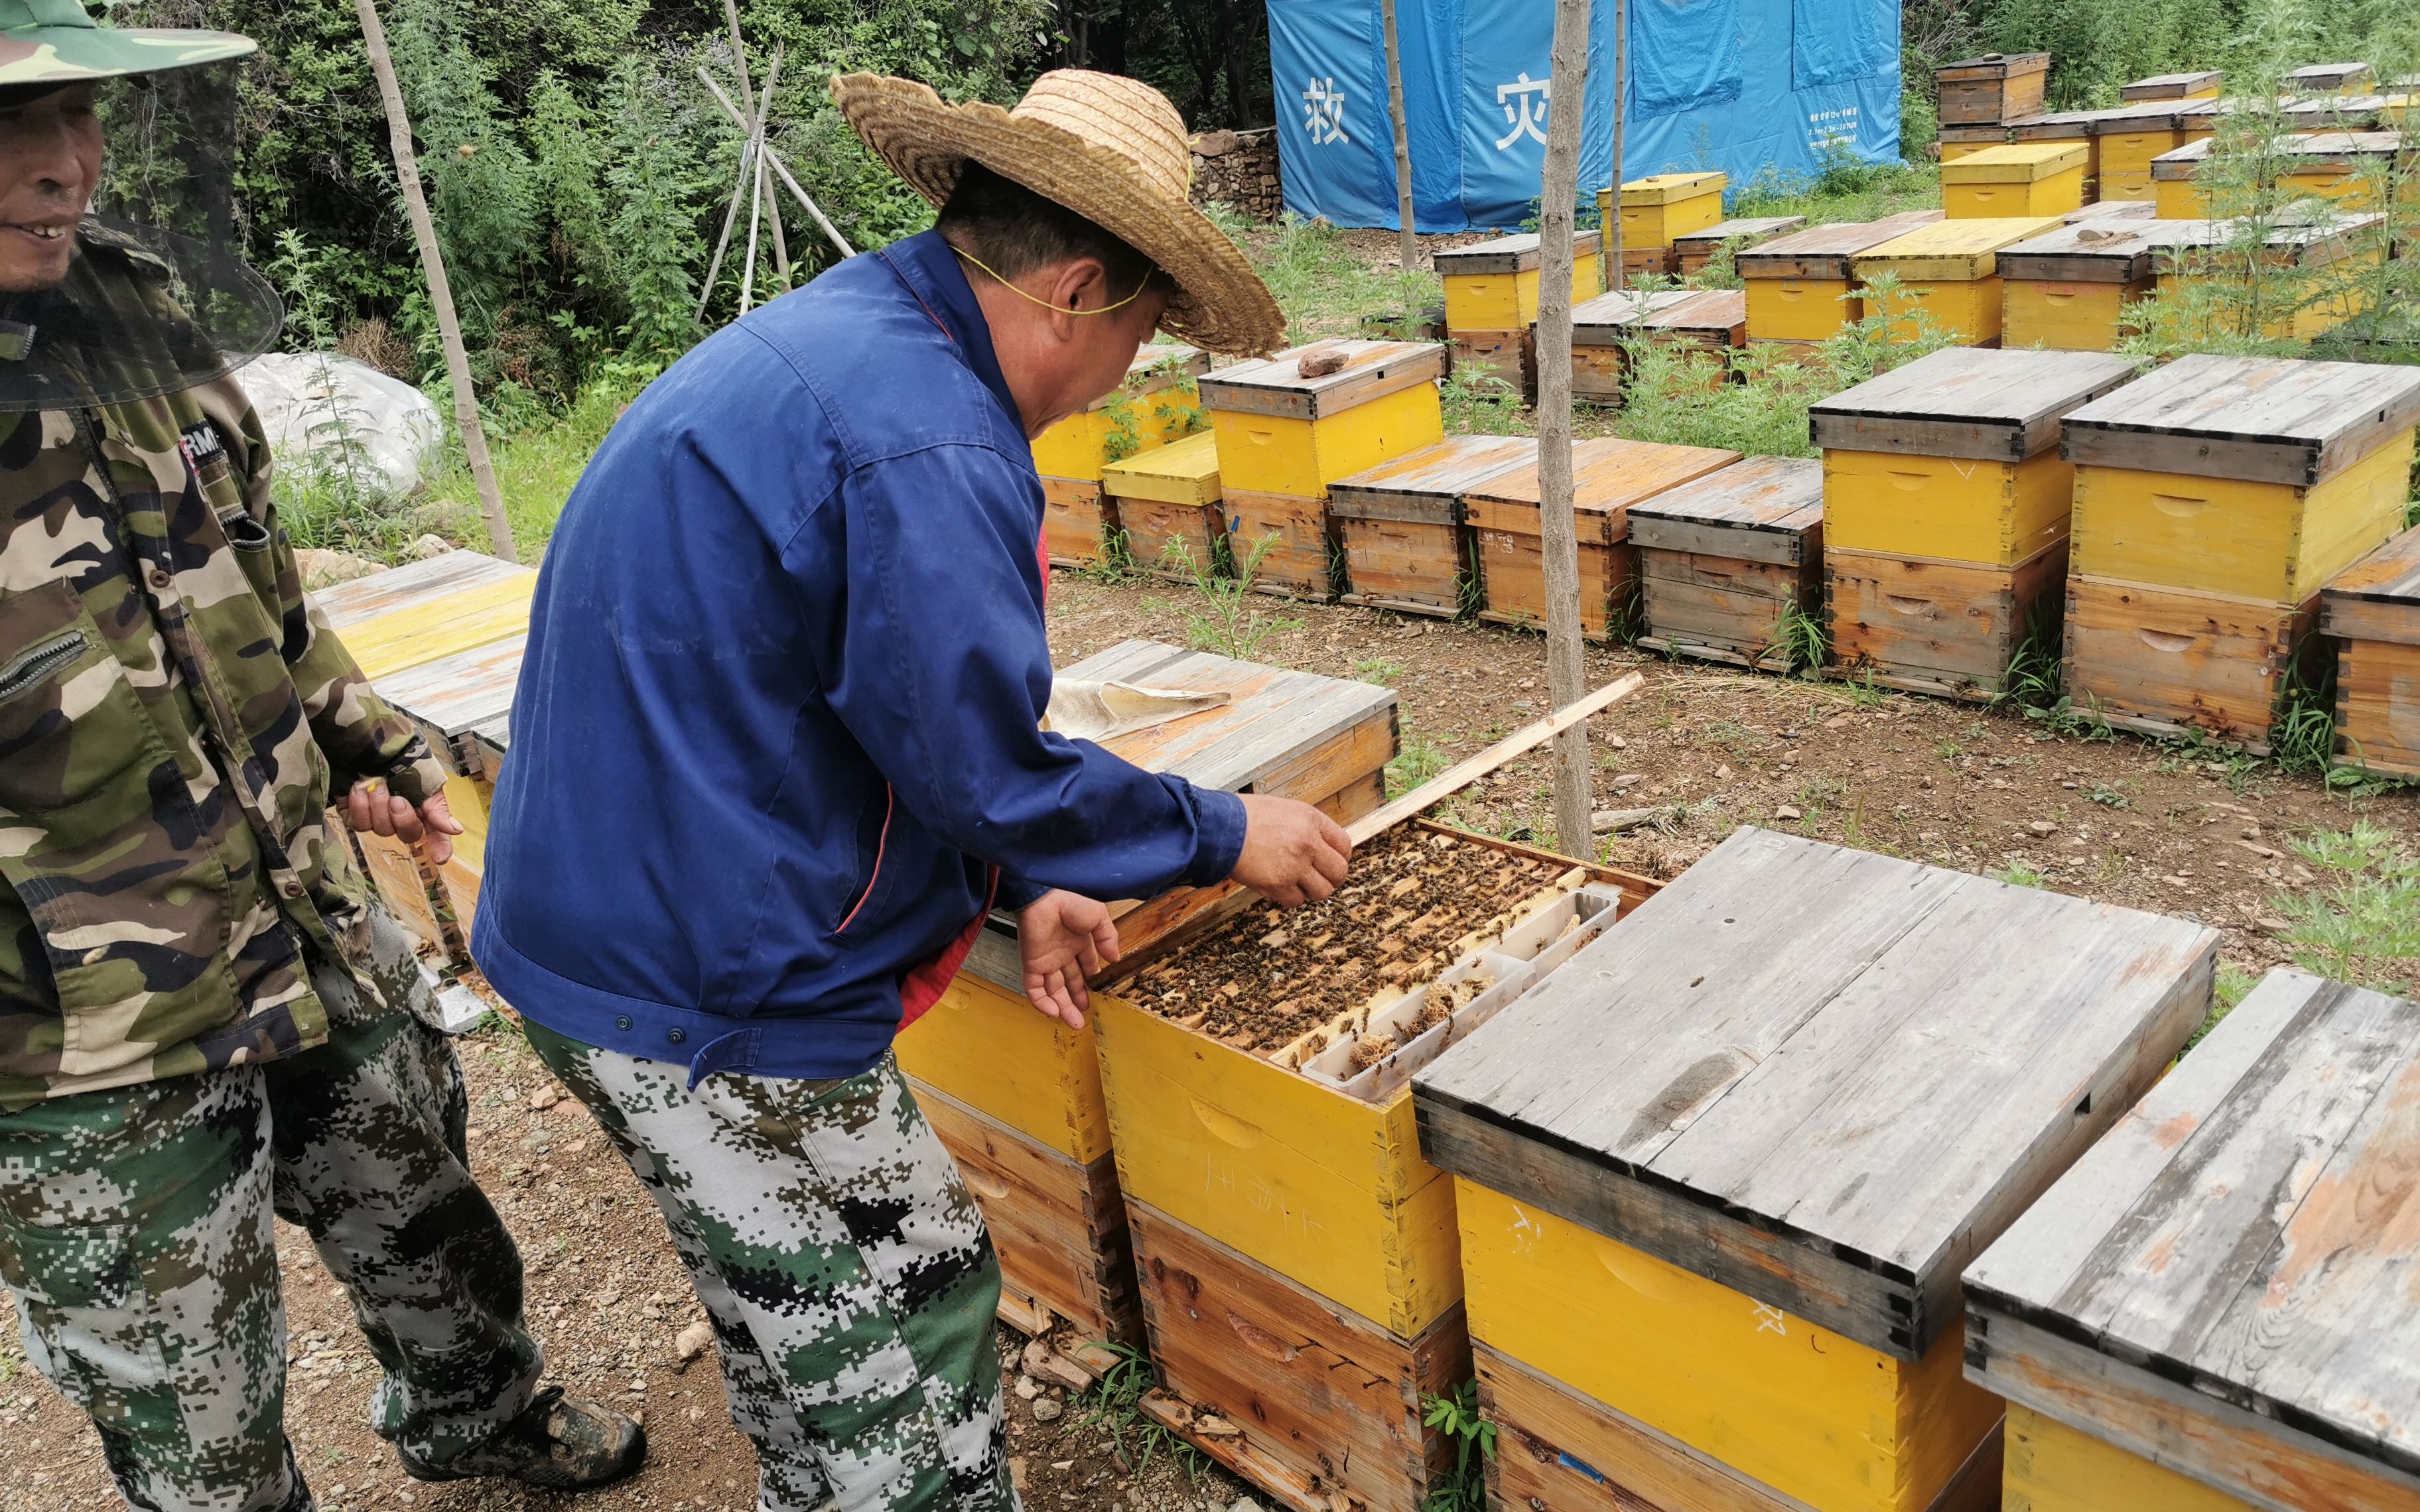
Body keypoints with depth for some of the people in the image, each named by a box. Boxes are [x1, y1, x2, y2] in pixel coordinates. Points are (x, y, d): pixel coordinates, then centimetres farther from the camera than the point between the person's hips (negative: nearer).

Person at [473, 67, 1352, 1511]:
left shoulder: (834, 334, 9)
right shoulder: (928, 443, -24)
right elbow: (983, 762, -19)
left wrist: (1013, 886, 11)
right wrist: (1223, 835, -4)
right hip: (713, 994, -10)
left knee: (798, 1326, 26)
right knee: (909, 1333, 6)